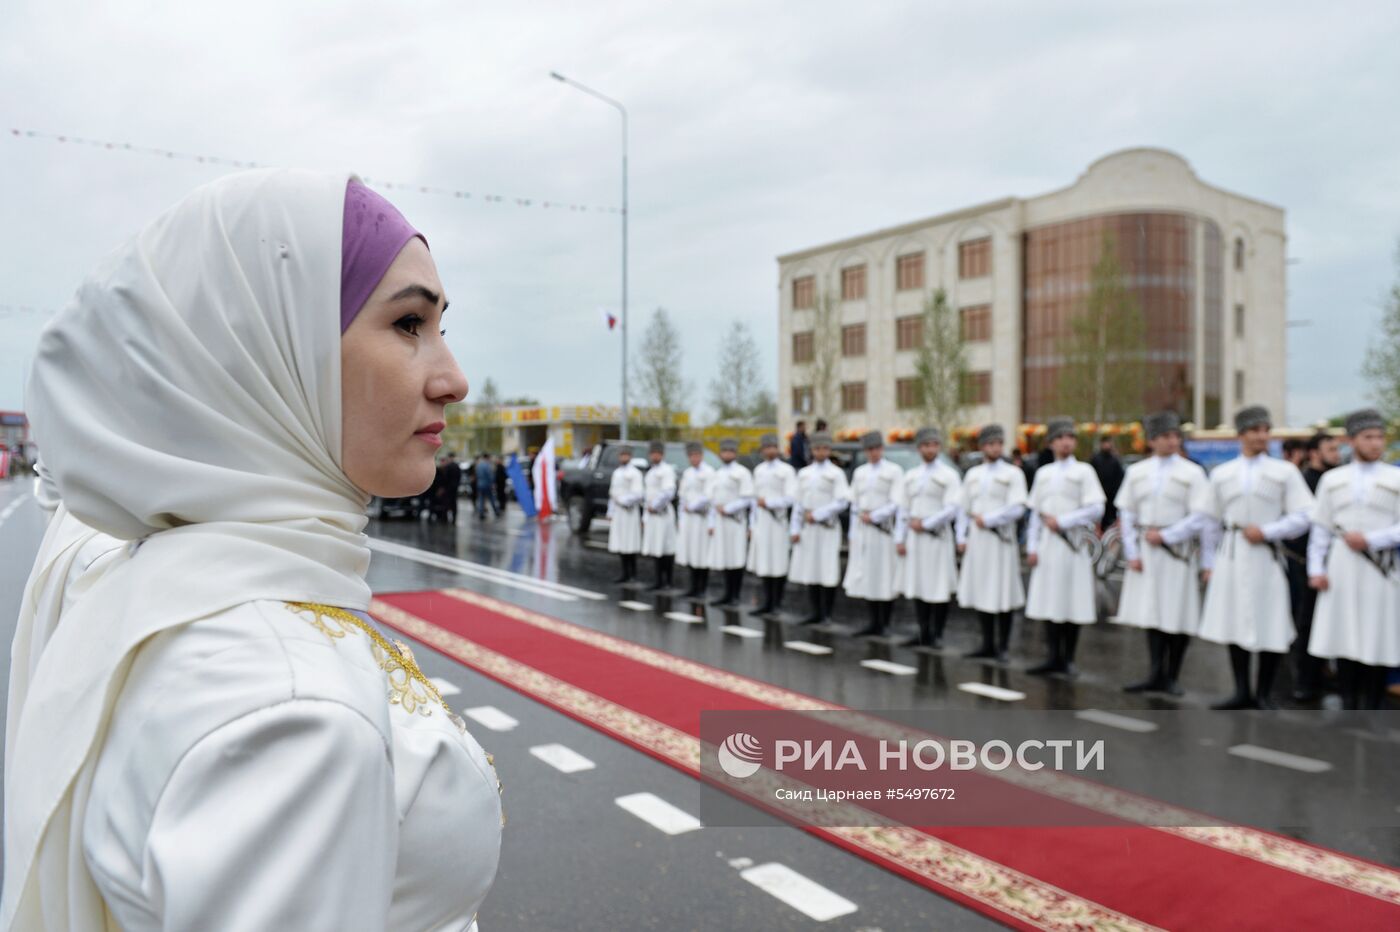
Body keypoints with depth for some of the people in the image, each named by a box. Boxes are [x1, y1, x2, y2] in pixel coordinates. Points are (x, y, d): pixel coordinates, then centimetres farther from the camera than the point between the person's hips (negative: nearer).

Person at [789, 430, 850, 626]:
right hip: (807, 529, 5)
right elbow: (798, 503, 14)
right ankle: (816, 612, 17)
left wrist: (817, 514, -13)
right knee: (809, 572, 7)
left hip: (827, 528, -5)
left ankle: (827, 615, 4)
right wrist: (795, 529, 7)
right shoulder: (804, 473, 14)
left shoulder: (836, 473, 0)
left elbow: (842, 502, -9)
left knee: (827, 573, -5)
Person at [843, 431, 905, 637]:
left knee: (885, 578, -3)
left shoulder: (894, 471, 0)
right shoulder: (859, 472, 16)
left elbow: (896, 504, -7)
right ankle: (874, 622, 11)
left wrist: (873, 516, -13)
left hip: (883, 529, -5)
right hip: (861, 530, 5)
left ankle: (884, 623, 5)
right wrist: (853, 533, 13)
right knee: (865, 578, 4)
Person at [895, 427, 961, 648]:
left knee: (940, 589, -2)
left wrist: (925, 524, -12)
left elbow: (951, 509, -10)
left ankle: (937, 635, 8)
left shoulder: (949, 475, -1)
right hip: (914, 538, 5)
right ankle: (924, 634, 16)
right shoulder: (911, 476, 14)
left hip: (937, 537, -5)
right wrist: (900, 538, 6)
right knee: (917, 586, 7)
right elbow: (903, 509, 13)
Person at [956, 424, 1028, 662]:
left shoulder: (1013, 473, 1)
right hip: (976, 540, 5)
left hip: (1000, 539, -4)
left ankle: (1003, 647, 8)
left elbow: (1017, 508, -10)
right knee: (980, 593, 7)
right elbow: (963, 508, 15)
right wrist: (962, 537, 8)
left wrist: (987, 519, -12)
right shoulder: (972, 474, 14)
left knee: (1002, 595, -2)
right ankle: (988, 644, 17)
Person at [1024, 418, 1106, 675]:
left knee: (1073, 603, 0)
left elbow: (1096, 509, -7)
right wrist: (1032, 547, 7)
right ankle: (1053, 657, 9)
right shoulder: (1043, 473, 14)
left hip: (1073, 542, -4)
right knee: (1049, 602, 3)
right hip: (1047, 542, 4)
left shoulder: (1084, 471, 2)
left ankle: (1068, 659, 10)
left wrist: (1061, 521, -12)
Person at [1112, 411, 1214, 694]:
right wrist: (1132, 552, -1)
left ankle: (1172, 676, 14)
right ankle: (1156, 674, 12)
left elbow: (1199, 517, -7)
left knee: (1178, 615, 2)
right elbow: (1126, 513, 7)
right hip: (1145, 551, 3)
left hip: (1178, 551, -3)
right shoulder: (1136, 472, 8)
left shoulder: (1192, 473, -1)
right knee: (1151, 612, 5)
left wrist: (1165, 536, -13)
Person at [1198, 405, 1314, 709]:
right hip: (1231, 556, 3)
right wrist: (1210, 563, 10)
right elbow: (1212, 521, 13)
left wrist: (1266, 532, -14)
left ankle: (1264, 694, 15)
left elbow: (1301, 519, -1)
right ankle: (1242, 692, 18)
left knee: (1270, 629, 0)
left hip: (1267, 556, -2)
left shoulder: (1285, 472, 2)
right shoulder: (1221, 474, 10)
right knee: (1233, 625, 7)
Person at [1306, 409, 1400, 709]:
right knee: (1344, 638, 6)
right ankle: (1348, 705, 16)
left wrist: (1370, 539, -15)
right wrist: (1315, 569, 3)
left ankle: (1371, 706, 10)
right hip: (1341, 566, 2)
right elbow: (1320, 529, 9)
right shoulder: (1332, 479, 10)